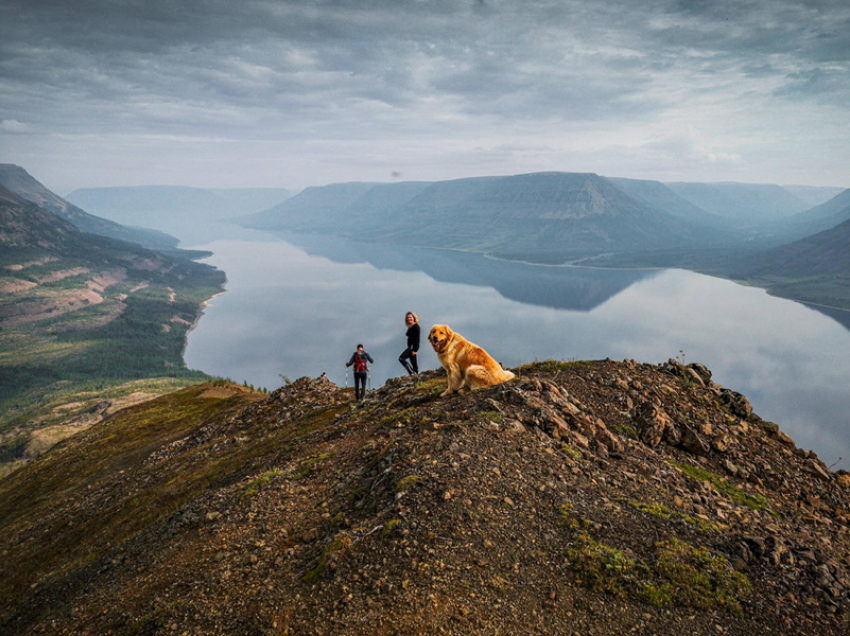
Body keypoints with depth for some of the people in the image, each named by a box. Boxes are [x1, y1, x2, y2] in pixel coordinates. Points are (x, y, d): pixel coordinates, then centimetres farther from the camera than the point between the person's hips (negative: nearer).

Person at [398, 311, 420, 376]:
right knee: (413, 362, 9)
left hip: (413, 346, -9)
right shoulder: (410, 327, 14)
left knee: (401, 358, -16)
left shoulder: (416, 326, -11)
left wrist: (414, 349, -22)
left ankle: (412, 372, -16)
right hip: (410, 347, 9)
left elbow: (417, 338, -17)